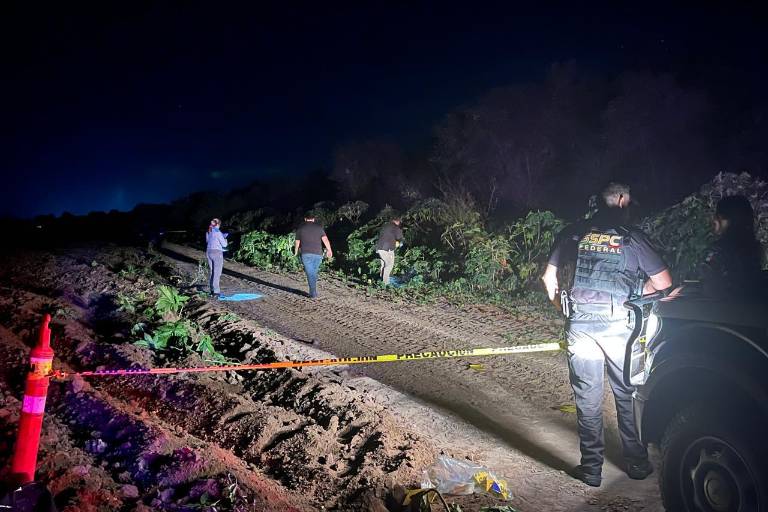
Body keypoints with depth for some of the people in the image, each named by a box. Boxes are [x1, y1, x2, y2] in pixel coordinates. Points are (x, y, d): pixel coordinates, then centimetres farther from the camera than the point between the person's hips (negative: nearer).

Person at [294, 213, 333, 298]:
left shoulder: (300, 228, 7)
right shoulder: (319, 227, 6)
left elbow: (297, 242, 14)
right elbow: (325, 239, -4)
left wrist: (296, 252, 30)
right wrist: (329, 250, 2)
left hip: (306, 254, -1)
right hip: (318, 254, 2)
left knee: (310, 274, -1)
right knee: (314, 273, 16)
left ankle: (313, 294, -6)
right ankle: (313, 291, 20)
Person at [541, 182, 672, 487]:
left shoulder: (577, 233, 8)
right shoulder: (631, 236, 2)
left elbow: (549, 277, 14)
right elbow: (663, 283, 4)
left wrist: (561, 304, 29)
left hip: (580, 322, 2)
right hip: (617, 325, -1)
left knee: (586, 397, 7)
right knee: (627, 394, 13)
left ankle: (591, 468, 14)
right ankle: (637, 464, 24)